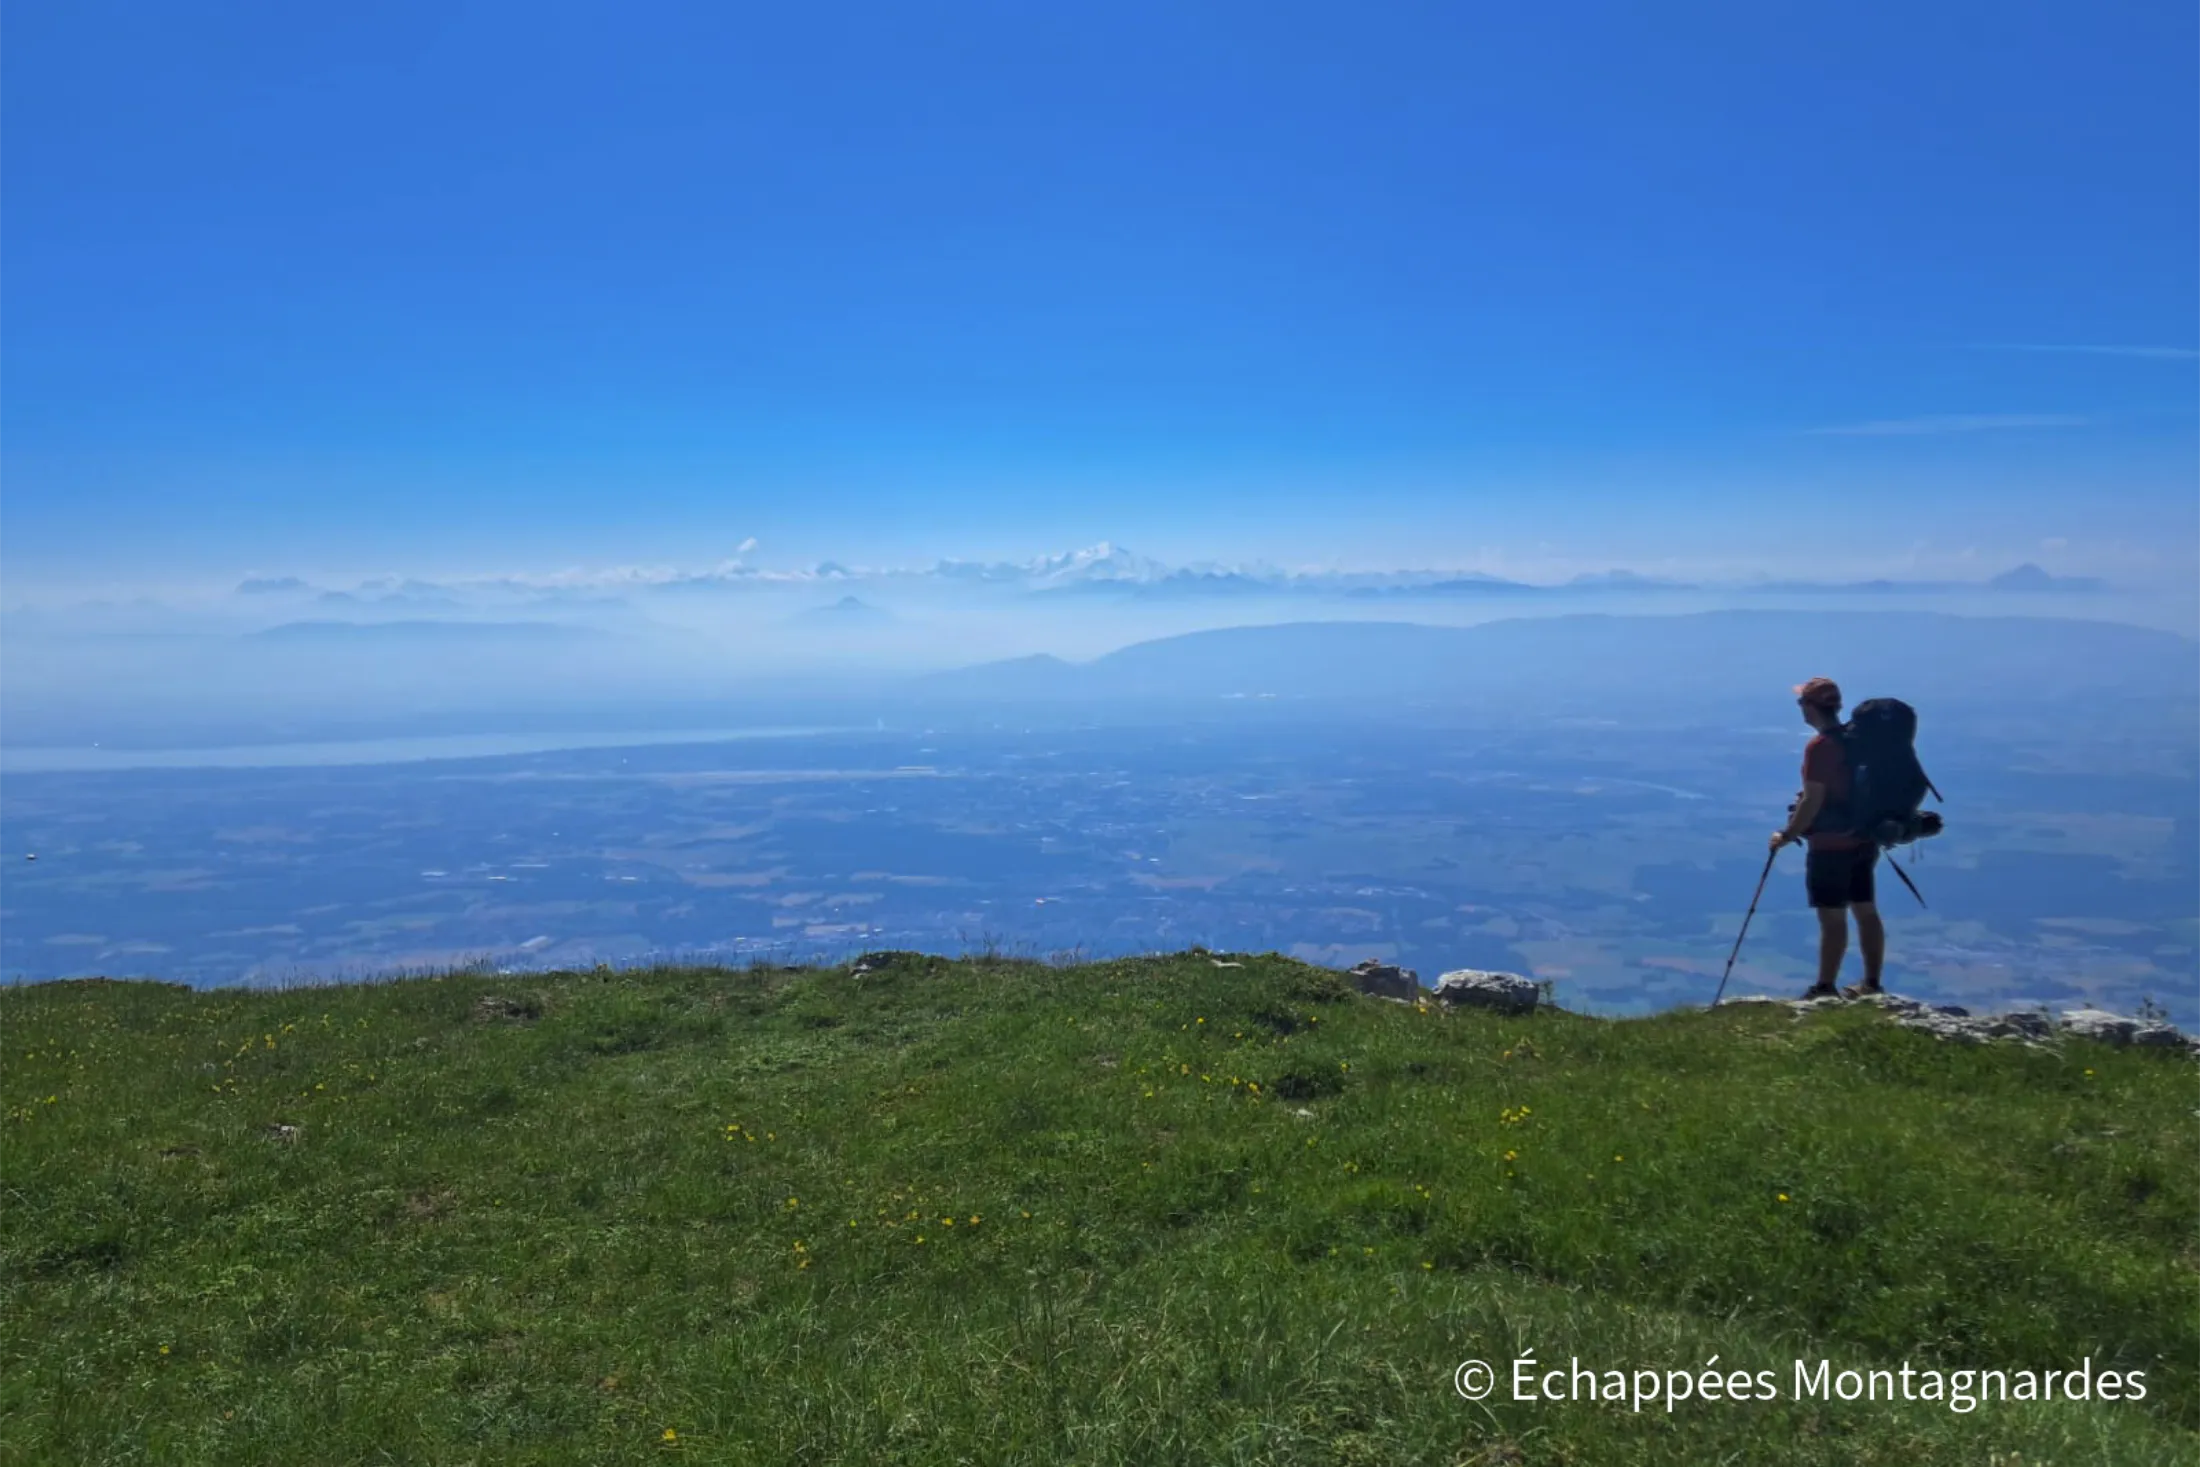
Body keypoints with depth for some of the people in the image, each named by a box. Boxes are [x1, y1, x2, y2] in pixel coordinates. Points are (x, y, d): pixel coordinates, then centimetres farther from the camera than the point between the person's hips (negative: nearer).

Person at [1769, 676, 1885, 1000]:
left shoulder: (1819, 747, -19)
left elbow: (1813, 801, -21)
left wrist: (1788, 835, -11)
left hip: (1831, 845, -8)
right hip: (1864, 839, 8)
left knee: (1832, 918, -2)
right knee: (1866, 911, 13)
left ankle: (1825, 988, 5)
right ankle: (1871, 984, 21)